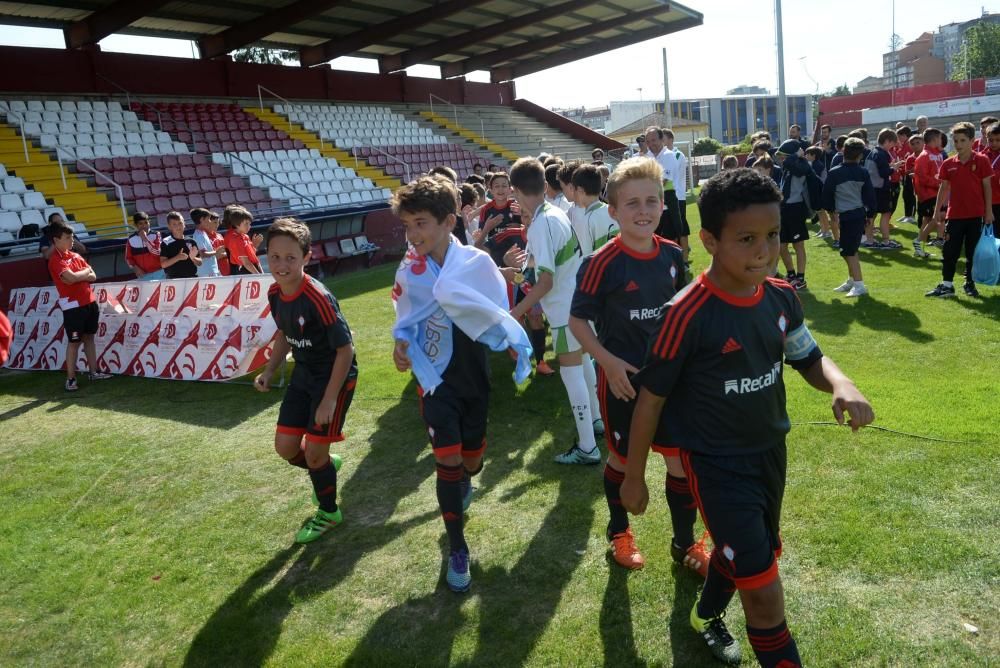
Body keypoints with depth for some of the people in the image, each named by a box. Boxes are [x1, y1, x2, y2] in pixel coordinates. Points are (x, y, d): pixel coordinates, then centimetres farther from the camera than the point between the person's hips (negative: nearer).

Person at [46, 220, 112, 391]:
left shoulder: (75, 255, 11)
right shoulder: (56, 260, -12)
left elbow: (93, 277, 6)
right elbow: (72, 277, -26)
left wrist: (78, 276, -13)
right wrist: (86, 271, -6)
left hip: (89, 302, 7)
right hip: (73, 306, -7)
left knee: (89, 337, 14)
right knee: (74, 342, -2)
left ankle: (94, 372, 22)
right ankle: (71, 379, 5)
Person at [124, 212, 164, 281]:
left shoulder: (155, 235, -3)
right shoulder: (131, 239, 3)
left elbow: (157, 252, -16)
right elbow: (128, 258, 9)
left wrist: (145, 238, -18)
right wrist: (135, 268, -8)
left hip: (158, 273, -2)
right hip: (142, 275, 2)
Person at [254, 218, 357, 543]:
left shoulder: (318, 298, -29)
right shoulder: (275, 293, -6)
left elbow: (345, 349, -23)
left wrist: (329, 400, -22)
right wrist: (269, 371, 2)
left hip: (335, 376, -7)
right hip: (304, 374, 7)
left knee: (314, 453, 0)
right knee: (285, 447, 8)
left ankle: (328, 512, 26)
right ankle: (327, 466, 40)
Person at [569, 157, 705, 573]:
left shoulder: (673, 255, -3)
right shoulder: (601, 264, -18)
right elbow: (577, 320, -11)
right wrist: (608, 362, -20)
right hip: (622, 380, -4)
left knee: (681, 460, 9)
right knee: (623, 459, 14)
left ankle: (685, 542, 29)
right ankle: (619, 531, 38)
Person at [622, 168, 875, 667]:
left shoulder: (782, 298, -9)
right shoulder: (687, 315, -26)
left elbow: (809, 359, 7)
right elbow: (650, 398, -17)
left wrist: (841, 385, -17)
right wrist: (634, 477, -8)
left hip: (770, 451, 7)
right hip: (715, 463, -7)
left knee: (748, 549, 28)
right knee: (764, 590, -4)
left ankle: (707, 616, 56)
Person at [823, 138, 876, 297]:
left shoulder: (834, 173, -10)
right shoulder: (863, 173, 1)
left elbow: (827, 194, -1)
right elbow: (870, 196, 4)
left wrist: (831, 209, 16)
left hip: (846, 215, -6)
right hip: (860, 214, 6)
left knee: (849, 251, -4)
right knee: (851, 249, 18)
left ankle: (859, 284, -8)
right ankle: (852, 280, 28)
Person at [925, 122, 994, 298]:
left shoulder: (981, 160, -4)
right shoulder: (948, 164, 2)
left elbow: (987, 187, -2)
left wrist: (989, 211, -5)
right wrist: (937, 210, 5)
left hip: (976, 214, -2)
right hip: (955, 214, 2)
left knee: (973, 251, 7)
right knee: (950, 251, 3)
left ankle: (969, 284, 18)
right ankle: (946, 285, 8)